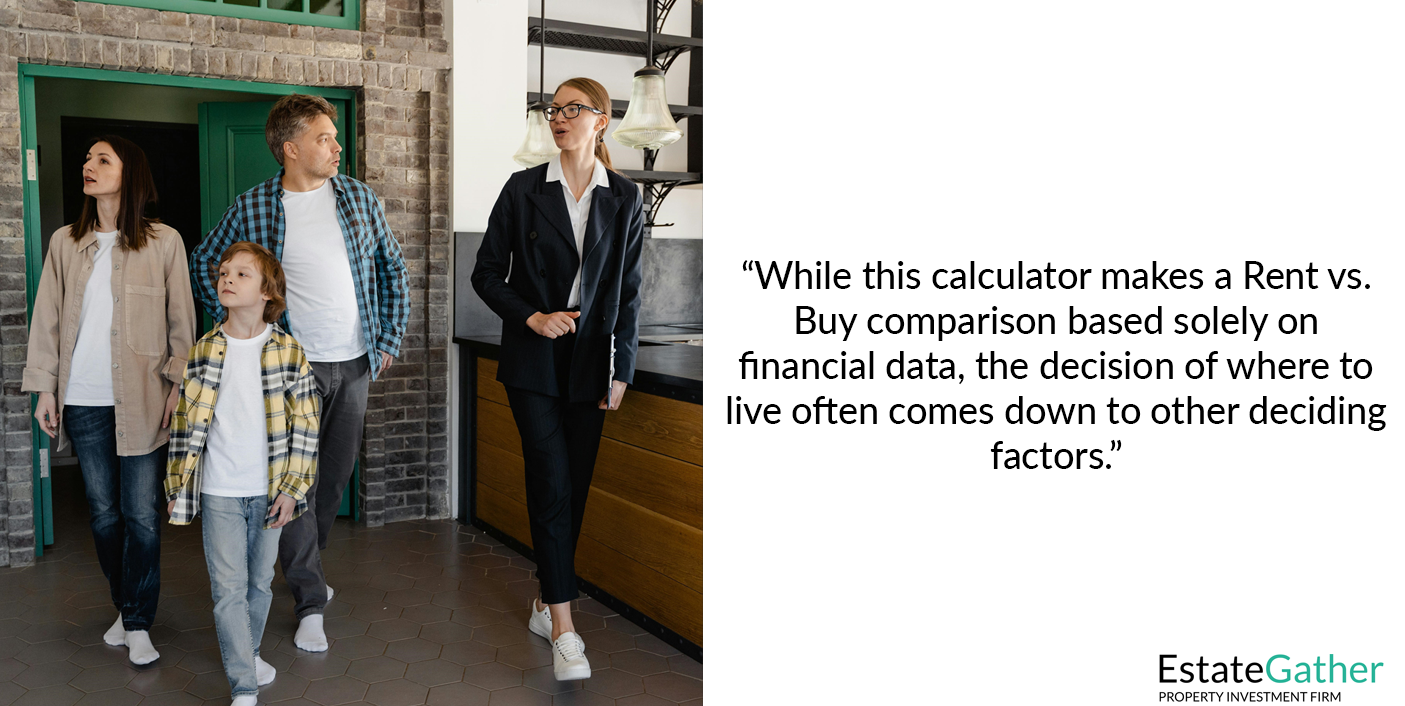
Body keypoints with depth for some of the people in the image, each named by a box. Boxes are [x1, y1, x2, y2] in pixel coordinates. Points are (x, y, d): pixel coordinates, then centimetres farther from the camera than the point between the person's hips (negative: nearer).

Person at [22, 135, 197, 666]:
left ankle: (138, 623, 10)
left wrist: (178, 384, -4)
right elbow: (47, 319, 9)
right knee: (104, 511, 11)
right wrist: (44, 388, 5)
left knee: (141, 514, 0)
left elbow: (181, 320, 1)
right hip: (83, 400, 3)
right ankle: (125, 607, 27)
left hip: (140, 399, -3)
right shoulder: (65, 242, 7)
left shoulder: (163, 242, -1)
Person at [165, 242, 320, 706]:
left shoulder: (288, 352, -5)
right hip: (219, 492, 0)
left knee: (260, 582, 15)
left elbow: (305, 424, -3)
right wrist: (176, 486, 5)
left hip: (269, 491, 0)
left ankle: (245, 653, 37)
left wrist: (292, 489, -6)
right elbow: (185, 420, 5)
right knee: (229, 587, -1)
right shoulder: (202, 352, -1)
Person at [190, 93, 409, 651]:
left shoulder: (358, 197, 4)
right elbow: (204, 264, 7)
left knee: (336, 476, 13)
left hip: (354, 363, 3)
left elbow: (392, 266, 11)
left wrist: (390, 337, 6)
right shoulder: (252, 207, -4)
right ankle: (310, 602, 7)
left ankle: (302, 566, 36)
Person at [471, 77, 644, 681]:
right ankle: (563, 627, -6)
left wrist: (621, 369, 2)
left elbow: (628, 290, 6)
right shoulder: (524, 189, 1)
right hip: (534, 360, -2)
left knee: (575, 485, 6)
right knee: (551, 484, -9)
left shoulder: (624, 199, 5)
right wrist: (530, 317, -11)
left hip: (590, 361, 2)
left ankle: (546, 603, 23)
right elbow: (486, 273, 4)